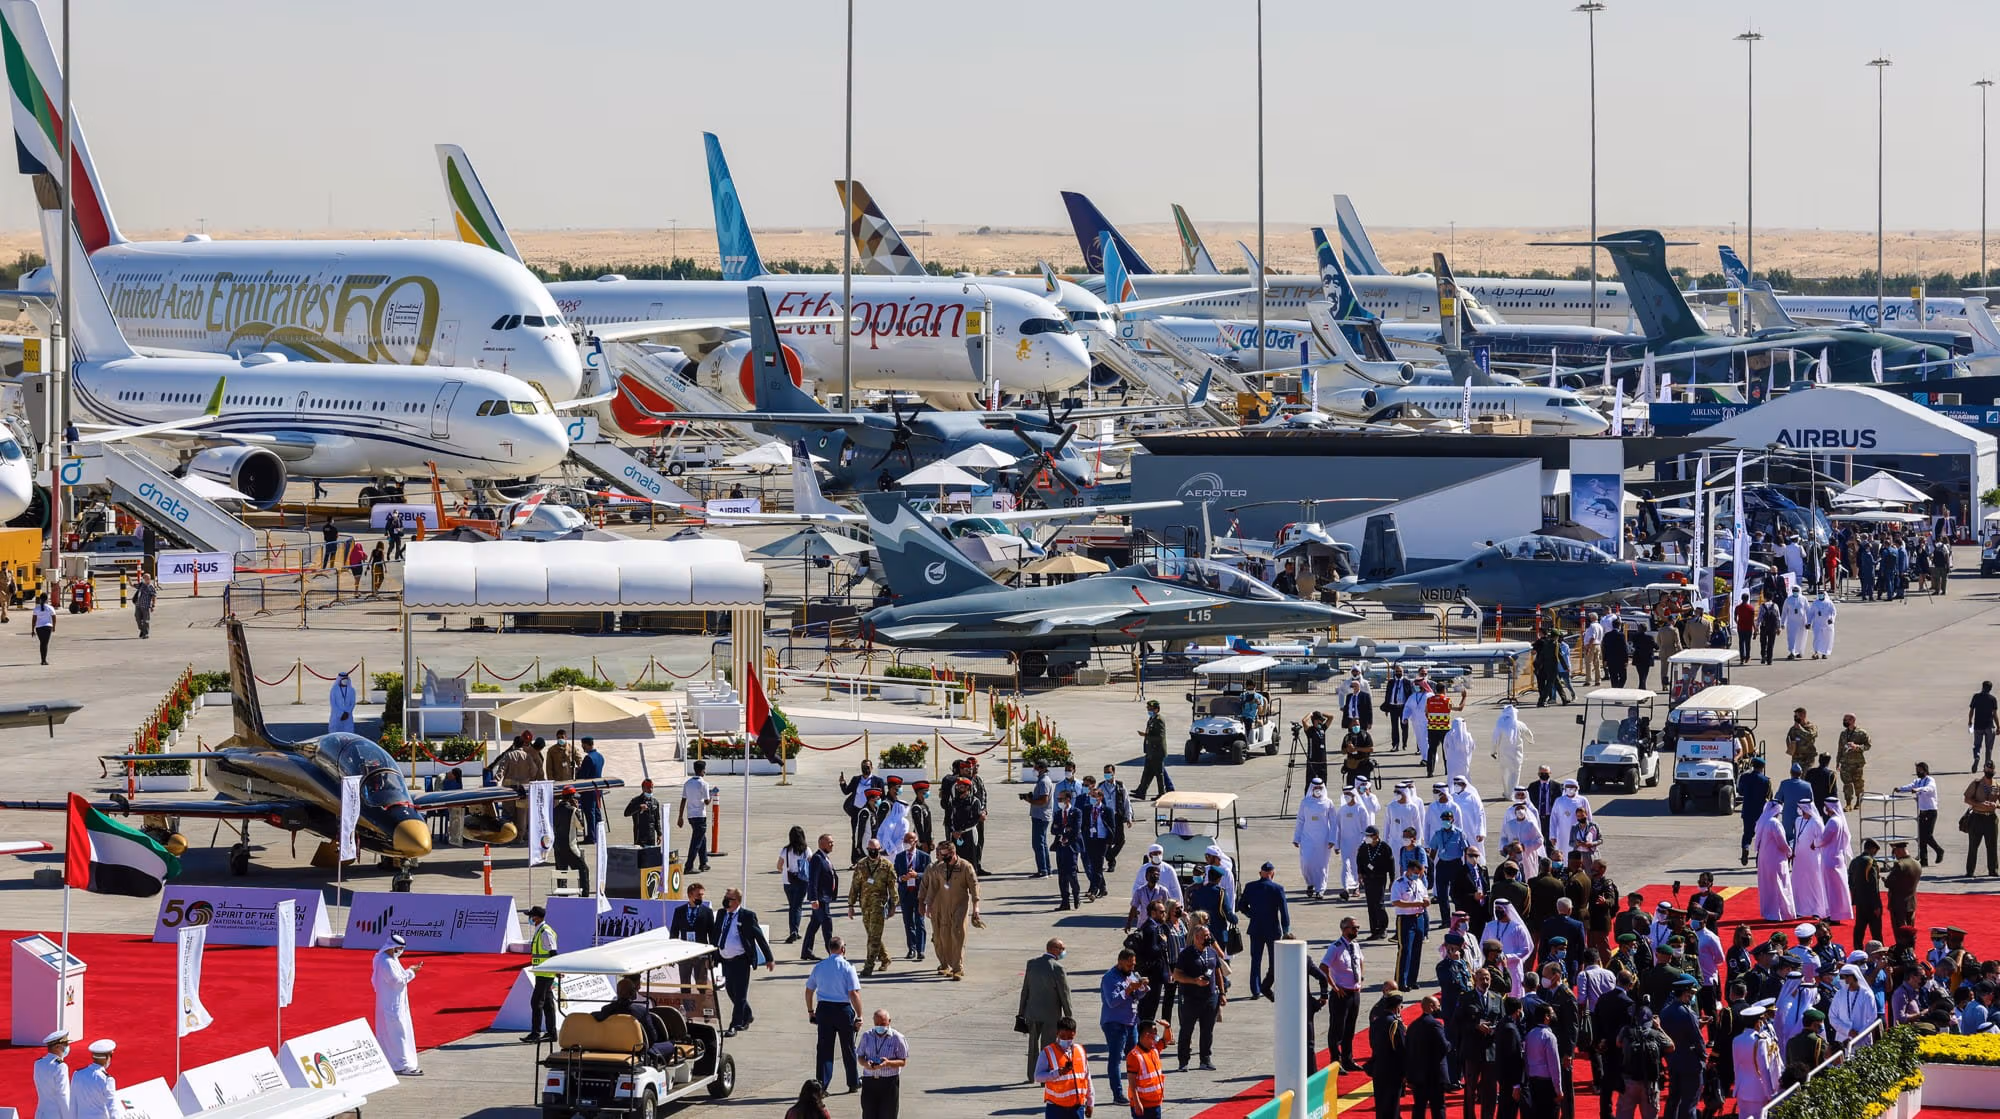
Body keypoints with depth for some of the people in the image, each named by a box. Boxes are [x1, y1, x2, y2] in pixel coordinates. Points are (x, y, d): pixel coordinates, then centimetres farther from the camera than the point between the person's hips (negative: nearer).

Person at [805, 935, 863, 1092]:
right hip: (843, 1009, -3)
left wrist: (810, 1011, 24)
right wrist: (859, 1015, -8)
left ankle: (822, 1084, -2)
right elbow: (854, 993, -14)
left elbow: (809, 990, 12)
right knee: (848, 1049, 13)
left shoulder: (819, 967, 5)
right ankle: (853, 1082, 25)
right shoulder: (847, 968, -9)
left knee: (824, 1049, 5)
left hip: (823, 1009, 3)